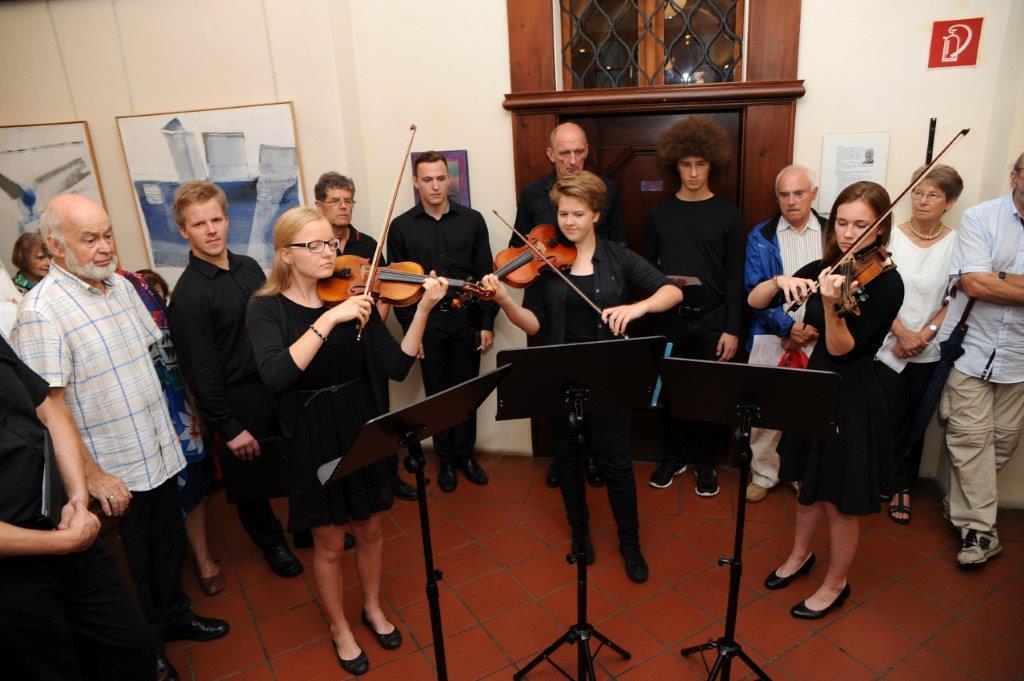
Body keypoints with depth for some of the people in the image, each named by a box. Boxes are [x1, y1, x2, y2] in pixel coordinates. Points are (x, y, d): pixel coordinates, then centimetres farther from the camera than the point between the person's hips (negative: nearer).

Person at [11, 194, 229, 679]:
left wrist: (170, 420, 11)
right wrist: (94, 476, -18)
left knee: (169, 544, 22)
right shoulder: (42, 311, -20)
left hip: (161, 452, 6)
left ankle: (173, 615, 46)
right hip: (115, 472, -6)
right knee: (135, 562, 14)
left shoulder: (121, 285, 3)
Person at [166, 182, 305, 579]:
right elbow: (201, 371, -17)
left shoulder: (248, 267, 3)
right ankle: (272, 543, 37)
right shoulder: (188, 294, -17)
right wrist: (229, 428, -16)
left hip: (278, 387, 6)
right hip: (240, 403, -6)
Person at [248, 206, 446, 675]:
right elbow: (275, 375, -28)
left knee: (370, 529, 19)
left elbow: (396, 367, -10)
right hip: (313, 441, -2)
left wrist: (422, 310, -22)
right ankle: (339, 629, 39)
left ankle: (373, 608, 46)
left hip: (364, 430, 3)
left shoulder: (352, 297, -3)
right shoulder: (267, 308, -9)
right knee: (329, 544, 13)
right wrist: (329, 319, -33)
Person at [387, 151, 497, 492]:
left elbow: (485, 274, 2)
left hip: (467, 320, 1)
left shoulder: (472, 220, 1)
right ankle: (446, 458, 26)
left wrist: (487, 323, -2)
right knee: (437, 393, 10)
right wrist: (409, 330, -5)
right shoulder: (401, 227, -1)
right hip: (427, 324, 0)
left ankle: (466, 454, 28)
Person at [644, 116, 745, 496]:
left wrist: (731, 329, -6)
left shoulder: (728, 215, 0)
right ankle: (675, 455, 26)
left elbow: (735, 277, -2)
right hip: (670, 319, 1)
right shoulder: (658, 214, 4)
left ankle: (704, 461, 24)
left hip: (712, 319, -1)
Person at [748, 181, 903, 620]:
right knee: (808, 484, 23)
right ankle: (800, 555, 47)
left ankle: (835, 585, 33)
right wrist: (780, 281, -23)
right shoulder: (821, 269, 1)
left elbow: (842, 349, -22)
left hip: (851, 402, -6)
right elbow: (754, 302, -3)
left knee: (840, 501, 10)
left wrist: (830, 304, -40)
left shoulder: (886, 282, -15)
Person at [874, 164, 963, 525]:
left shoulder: (955, 244, -2)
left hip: (930, 352, 1)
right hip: (889, 346, -1)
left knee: (917, 419, 10)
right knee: (893, 419, 3)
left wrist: (924, 335, -11)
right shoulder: (891, 236, -3)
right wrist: (902, 333, -13)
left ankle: (903, 485, 25)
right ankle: (896, 484, 22)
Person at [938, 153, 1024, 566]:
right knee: (971, 437, -1)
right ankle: (979, 528, 10)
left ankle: (962, 505, 31)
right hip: (971, 349, -4)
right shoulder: (980, 218, -4)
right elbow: (973, 283, -16)